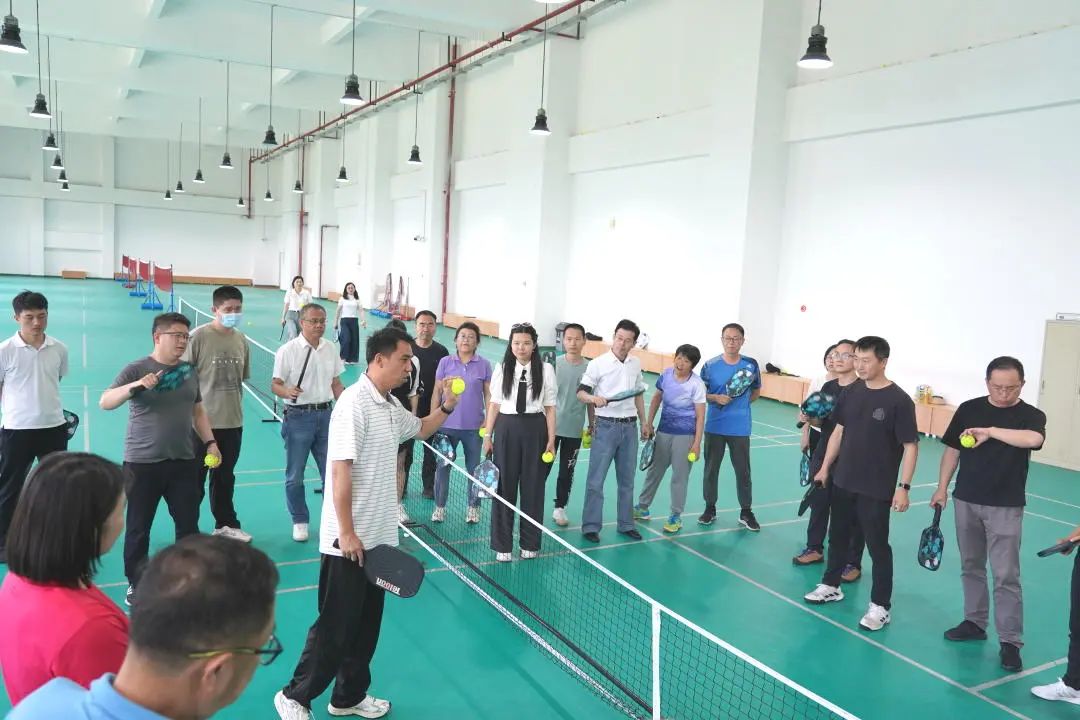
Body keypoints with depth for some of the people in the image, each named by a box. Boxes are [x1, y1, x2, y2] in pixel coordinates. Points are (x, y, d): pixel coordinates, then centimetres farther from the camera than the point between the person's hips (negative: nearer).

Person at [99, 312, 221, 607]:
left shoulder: (189, 372, 9)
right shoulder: (136, 370, -7)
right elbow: (105, 403, -18)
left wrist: (210, 442, 8)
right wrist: (135, 386, -34)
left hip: (183, 461, 4)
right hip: (142, 463, -4)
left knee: (188, 523, 9)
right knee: (138, 528, 7)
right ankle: (136, 584, 23)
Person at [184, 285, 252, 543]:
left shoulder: (241, 340, 3)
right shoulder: (199, 336, -13)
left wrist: (234, 404, 13)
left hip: (233, 421, 5)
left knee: (225, 476, 20)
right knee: (195, 476, 9)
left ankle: (225, 524, 35)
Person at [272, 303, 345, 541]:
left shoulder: (330, 348, 6)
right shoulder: (288, 350, -8)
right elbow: (275, 385, -8)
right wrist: (287, 391, -30)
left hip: (326, 414, 4)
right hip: (298, 416, -4)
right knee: (295, 476, 7)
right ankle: (300, 522, 22)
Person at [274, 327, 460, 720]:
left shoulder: (392, 406, 9)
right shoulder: (355, 403, -19)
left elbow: (420, 428, 29)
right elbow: (340, 471, -22)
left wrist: (446, 408, 10)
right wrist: (347, 533, -23)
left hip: (380, 537, 9)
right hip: (349, 540, -9)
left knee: (367, 624, 17)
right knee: (335, 626, 3)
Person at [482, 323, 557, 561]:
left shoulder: (546, 370, -2)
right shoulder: (501, 369, 1)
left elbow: (549, 407, 0)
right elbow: (494, 403, 5)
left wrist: (551, 439, -2)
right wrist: (488, 435, 4)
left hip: (535, 429, 0)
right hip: (507, 428, 1)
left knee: (533, 486, 8)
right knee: (504, 485, 5)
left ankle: (530, 543, 24)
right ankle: (502, 545, 17)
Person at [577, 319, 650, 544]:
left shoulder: (636, 364, 8)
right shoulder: (598, 364, -8)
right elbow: (581, 392, -10)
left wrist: (643, 422, 17)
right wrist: (593, 398, -31)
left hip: (629, 426, 5)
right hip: (606, 426, -5)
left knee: (627, 480, 13)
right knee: (596, 479, -1)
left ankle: (626, 524, 24)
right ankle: (591, 526, 8)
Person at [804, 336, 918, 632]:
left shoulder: (899, 401, -14)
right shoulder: (851, 392, 2)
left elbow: (910, 446, -12)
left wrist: (904, 487, -17)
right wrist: (825, 467, 12)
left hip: (877, 489, -6)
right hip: (843, 482, 6)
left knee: (878, 546, 3)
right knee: (838, 535, 19)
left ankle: (881, 606, 16)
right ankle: (831, 586, 37)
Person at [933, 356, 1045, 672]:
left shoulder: (1031, 415, -7)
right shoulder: (968, 409, 2)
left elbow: (1033, 439, -31)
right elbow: (952, 450, 7)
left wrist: (990, 431, -36)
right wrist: (942, 488, 4)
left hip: (1005, 507, -3)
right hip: (966, 501, 4)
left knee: (1006, 576, -1)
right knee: (971, 566, 15)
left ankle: (1010, 641, 7)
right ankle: (975, 622, 30)